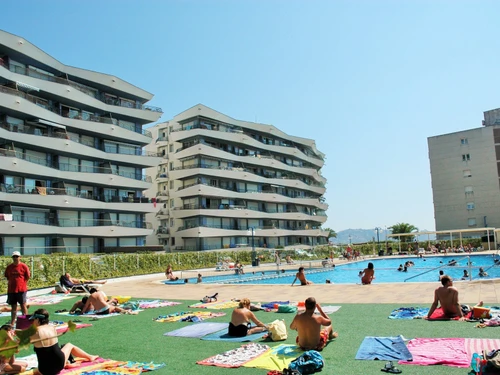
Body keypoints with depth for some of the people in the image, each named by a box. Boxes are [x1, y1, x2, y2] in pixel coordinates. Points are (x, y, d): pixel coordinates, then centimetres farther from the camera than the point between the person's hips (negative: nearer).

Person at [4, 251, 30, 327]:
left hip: (21, 289, -4)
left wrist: (21, 283, -3)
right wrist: (11, 283, 5)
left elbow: (28, 277, -2)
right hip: (11, 290, 4)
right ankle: (12, 323, 17)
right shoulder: (9, 267, 5)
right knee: (13, 306, 11)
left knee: (23, 305, 4)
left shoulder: (24, 266, -7)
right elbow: (7, 277, 15)